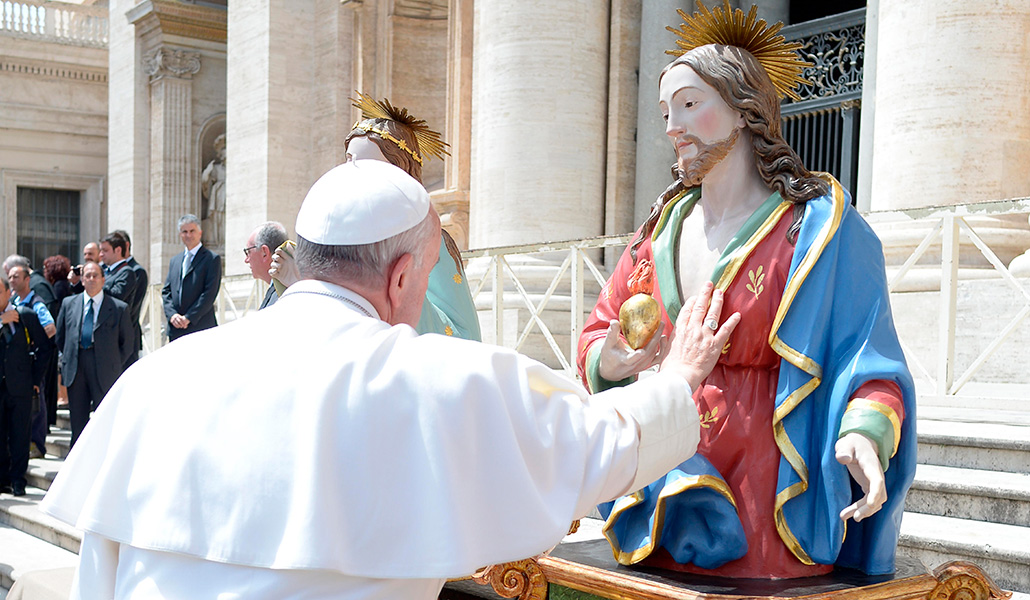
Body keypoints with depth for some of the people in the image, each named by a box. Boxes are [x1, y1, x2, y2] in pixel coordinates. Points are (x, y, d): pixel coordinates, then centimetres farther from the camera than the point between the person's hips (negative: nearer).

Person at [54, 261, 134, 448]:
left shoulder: (119, 308, 3)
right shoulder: (69, 303, 13)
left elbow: (127, 342, 8)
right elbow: (60, 336, 20)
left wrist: (114, 365, 3)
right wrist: (67, 360, 14)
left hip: (104, 370, -3)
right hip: (75, 369, 3)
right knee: (77, 422, 7)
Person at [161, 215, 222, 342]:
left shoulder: (212, 259, 0)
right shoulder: (174, 260, 19)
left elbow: (210, 293, -8)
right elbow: (166, 291, 15)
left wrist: (189, 317, -12)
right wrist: (172, 314, -4)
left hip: (201, 328, -5)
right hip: (175, 330, 5)